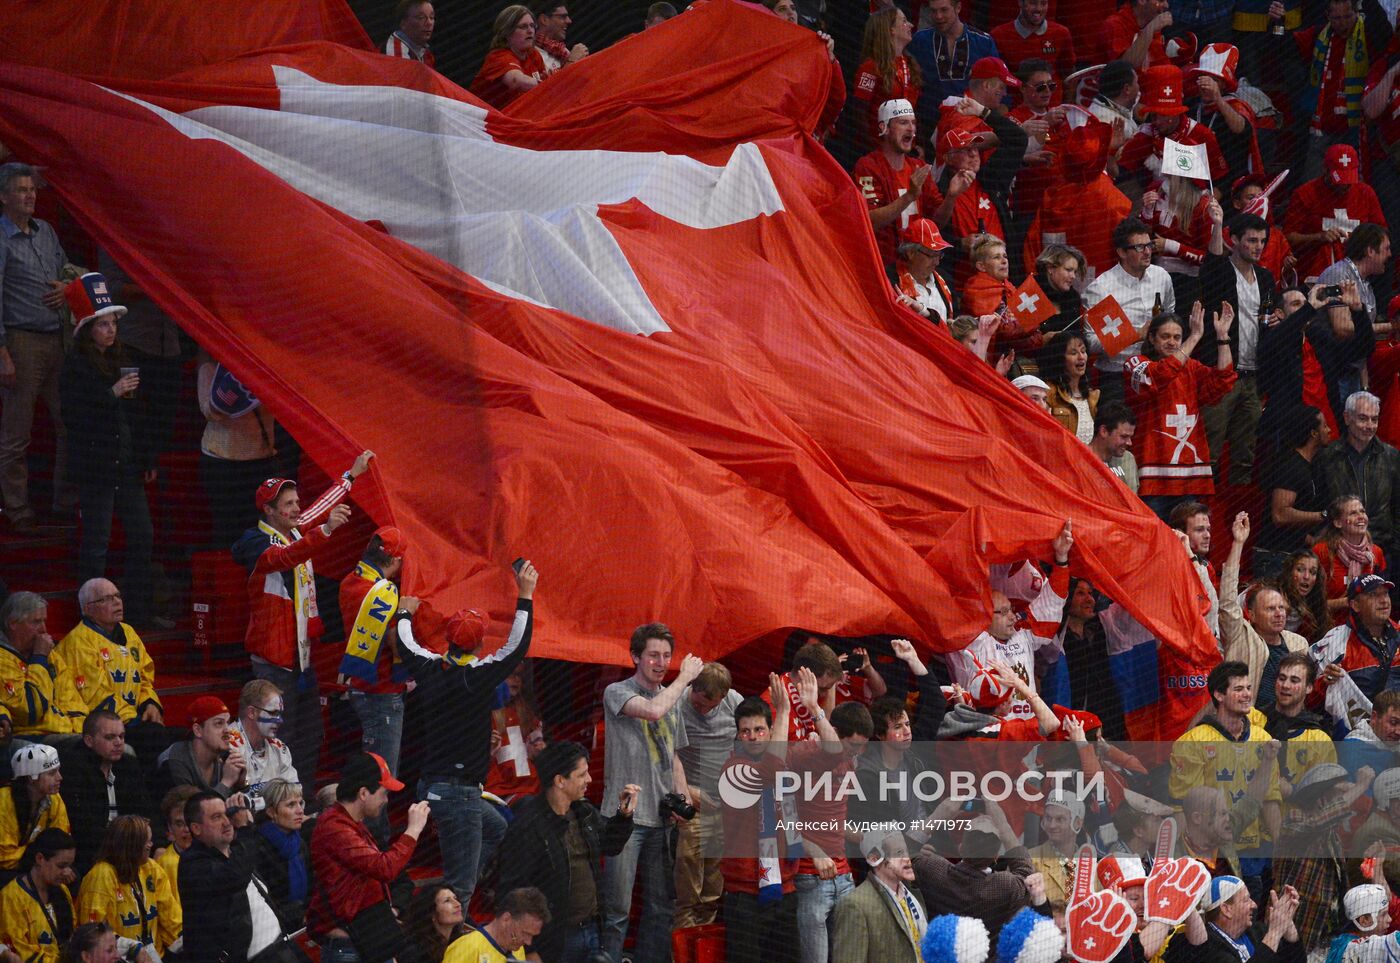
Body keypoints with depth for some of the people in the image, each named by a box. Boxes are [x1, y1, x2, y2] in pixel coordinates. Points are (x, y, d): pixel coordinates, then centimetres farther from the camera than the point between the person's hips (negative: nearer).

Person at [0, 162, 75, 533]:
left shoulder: (45, 231, 13)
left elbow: (67, 269, 27)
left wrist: (66, 288, 2)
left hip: (55, 339, 7)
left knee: (69, 422, 8)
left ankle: (66, 500, 18)